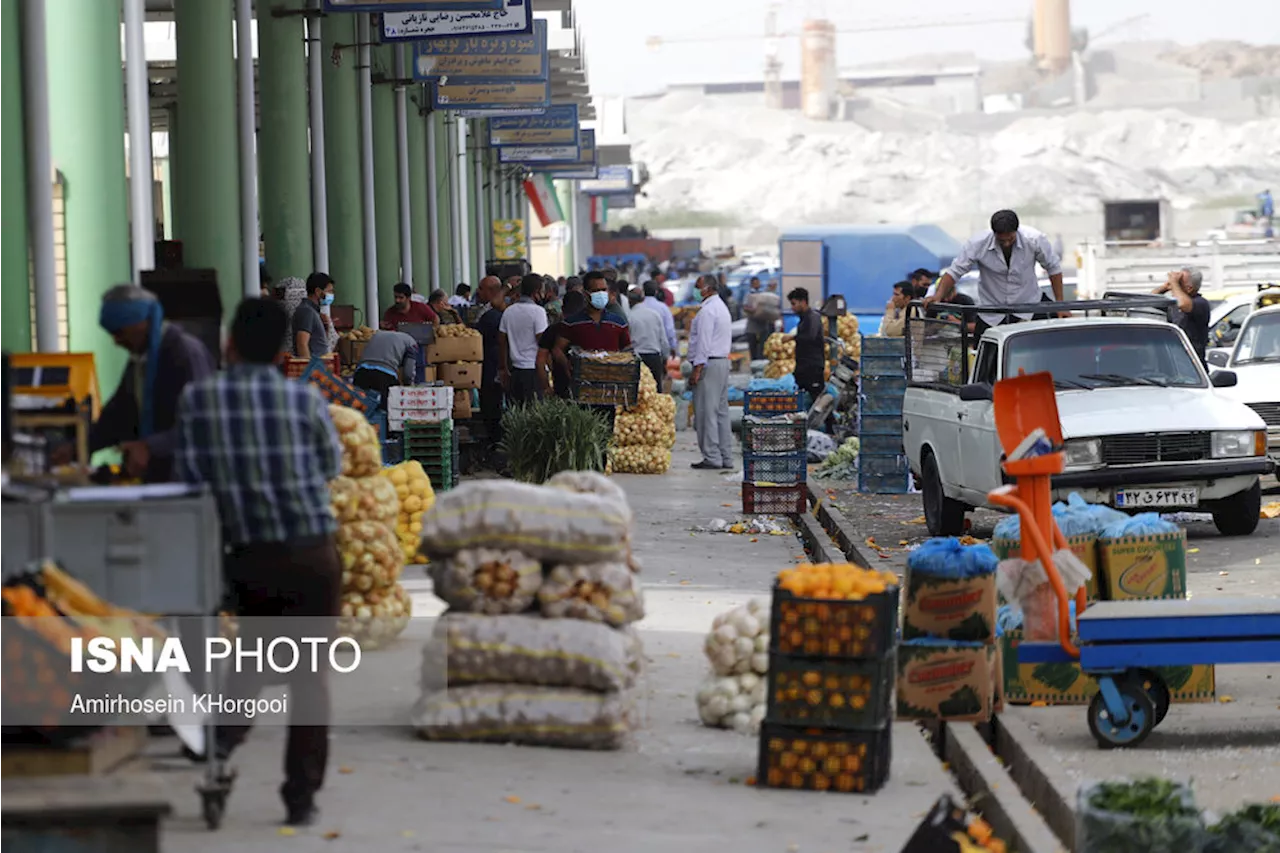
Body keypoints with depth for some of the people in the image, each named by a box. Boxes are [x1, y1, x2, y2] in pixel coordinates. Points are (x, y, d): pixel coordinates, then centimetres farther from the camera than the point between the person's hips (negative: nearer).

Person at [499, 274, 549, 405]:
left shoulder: (509, 312, 10)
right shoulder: (538, 311, -10)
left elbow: (502, 342, 13)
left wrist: (504, 368, 20)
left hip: (516, 369, 6)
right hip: (533, 369, -6)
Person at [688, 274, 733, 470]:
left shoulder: (707, 311, -14)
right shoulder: (722, 308, 18)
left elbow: (704, 342, -19)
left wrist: (697, 370, -19)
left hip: (709, 364, -10)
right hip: (723, 361, 10)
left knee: (706, 413, -7)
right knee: (721, 412, 11)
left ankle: (712, 457, -8)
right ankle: (726, 457, 12)